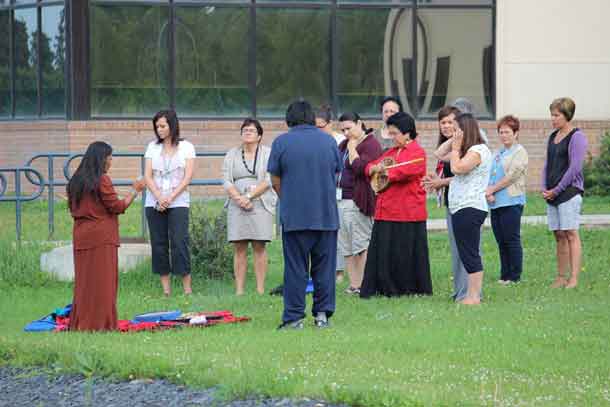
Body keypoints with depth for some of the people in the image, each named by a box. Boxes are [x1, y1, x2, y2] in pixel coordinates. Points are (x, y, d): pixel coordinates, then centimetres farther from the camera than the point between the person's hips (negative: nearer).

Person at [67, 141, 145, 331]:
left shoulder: (76, 181, 10)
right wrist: (135, 191, 1)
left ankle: (80, 322, 13)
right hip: (101, 237, -7)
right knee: (103, 282, -1)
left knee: (84, 280, 11)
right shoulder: (102, 180, -11)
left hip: (80, 237, 7)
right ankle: (101, 323, 0)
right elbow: (117, 207, -10)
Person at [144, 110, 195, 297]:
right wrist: (159, 197, -11)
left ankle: (187, 288, -9)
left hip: (178, 202, -3)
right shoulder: (153, 147, 11)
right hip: (154, 203, 3)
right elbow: (147, 176, 4)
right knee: (158, 244, 0)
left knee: (179, 242, -11)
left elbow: (188, 176, -3)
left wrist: (171, 198, -12)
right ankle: (165, 288, 3)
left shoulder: (186, 147, 5)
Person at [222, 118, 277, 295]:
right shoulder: (232, 155, 12)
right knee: (239, 248, -1)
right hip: (237, 207, 2)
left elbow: (268, 181, -5)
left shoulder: (267, 154, 5)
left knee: (259, 247, -3)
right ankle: (239, 290, -2)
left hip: (260, 205, -2)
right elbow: (227, 181, 5)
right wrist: (239, 198, -11)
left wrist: (249, 196, -13)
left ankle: (260, 289, -3)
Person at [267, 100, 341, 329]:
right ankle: (323, 314, 9)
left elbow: (275, 182, 1)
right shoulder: (329, 141, 6)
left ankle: (294, 317, -1)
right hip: (327, 215, 2)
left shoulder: (281, 142, -2)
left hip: (294, 216, -2)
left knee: (295, 268, 1)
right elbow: (336, 174, 13)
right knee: (324, 267, 8)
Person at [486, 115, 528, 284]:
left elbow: (511, 176, -13)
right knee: (501, 241, 8)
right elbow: (490, 175, 13)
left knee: (511, 240, -6)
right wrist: (488, 192, -6)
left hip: (511, 202, -7)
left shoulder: (519, 152, -3)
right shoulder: (498, 153, 19)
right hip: (495, 203, 7)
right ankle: (504, 275, 12)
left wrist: (492, 189, -10)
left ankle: (515, 276, -2)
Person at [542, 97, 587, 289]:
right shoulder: (553, 136, 16)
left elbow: (574, 167, -13)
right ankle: (561, 277, 11)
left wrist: (557, 190, -11)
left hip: (570, 191, -8)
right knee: (559, 236, 8)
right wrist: (545, 188, 6)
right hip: (552, 194, 8)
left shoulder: (576, 137, -8)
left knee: (571, 234, -9)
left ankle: (574, 279, -9)